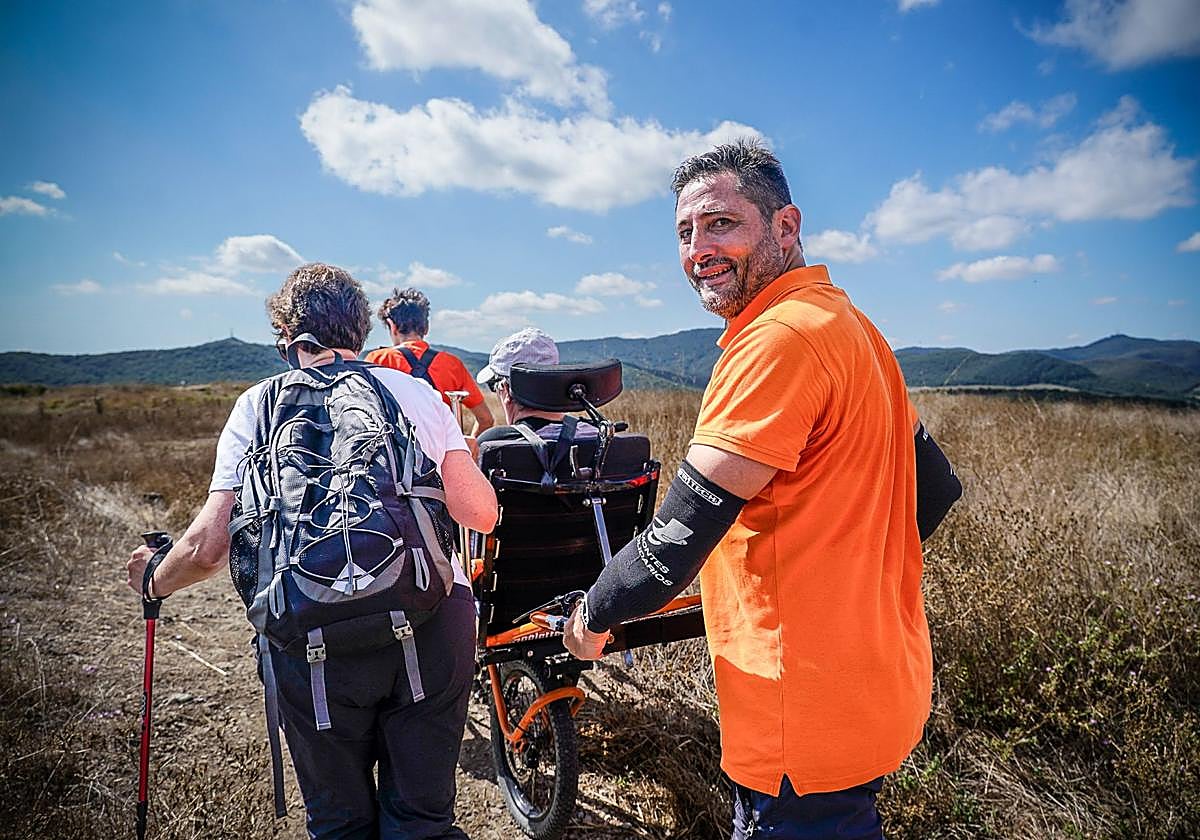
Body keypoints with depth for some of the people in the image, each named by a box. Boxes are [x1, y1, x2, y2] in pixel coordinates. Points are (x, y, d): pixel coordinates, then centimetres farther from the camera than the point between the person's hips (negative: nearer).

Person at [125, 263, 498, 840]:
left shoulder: (262, 403, 8)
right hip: (437, 618, 1)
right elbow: (482, 514, 7)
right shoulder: (419, 392, 11)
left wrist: (154, 580, 24)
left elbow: (210, 546, 2)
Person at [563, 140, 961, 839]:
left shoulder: (779, 336, -22)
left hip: (807, 718, -9)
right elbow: (934, 484, 14)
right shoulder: (845, 321, 9)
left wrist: (593, 616, -7)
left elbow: (683, 530, -23)